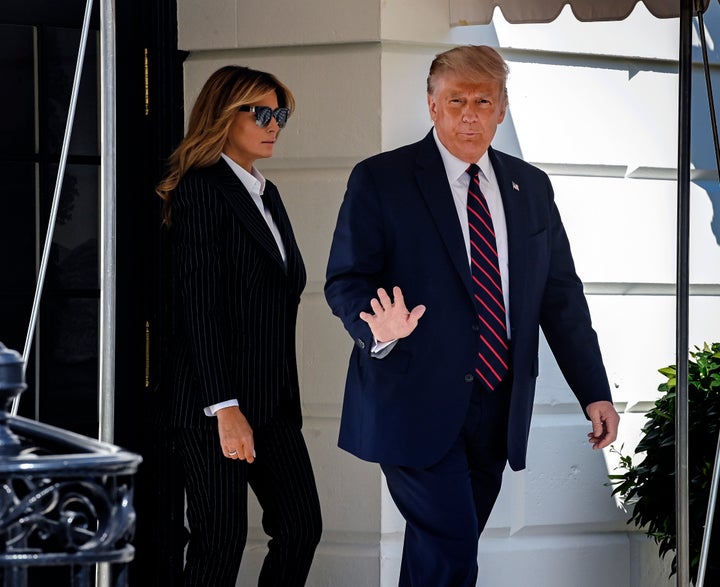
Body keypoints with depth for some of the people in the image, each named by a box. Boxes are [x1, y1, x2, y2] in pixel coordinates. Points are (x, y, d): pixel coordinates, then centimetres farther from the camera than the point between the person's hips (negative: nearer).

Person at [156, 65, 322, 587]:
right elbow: (199, 304, -16)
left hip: (271, 401, 8)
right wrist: (225, 407, -21)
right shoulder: (202, 190, -10)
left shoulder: (266, 194, 16)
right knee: (222, 541, -3)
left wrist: (285, 397, 10)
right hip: (216, 402, -8)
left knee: (301, 525, 5)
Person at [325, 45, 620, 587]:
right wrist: (378, 329, -27)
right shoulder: (380, 180, -2)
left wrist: (595, 393, 5)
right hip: (417, 404, -5)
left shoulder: (531, 188, 12)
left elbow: (561, 295, 12)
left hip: (498, 412, 5)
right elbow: (346, 281, -5)